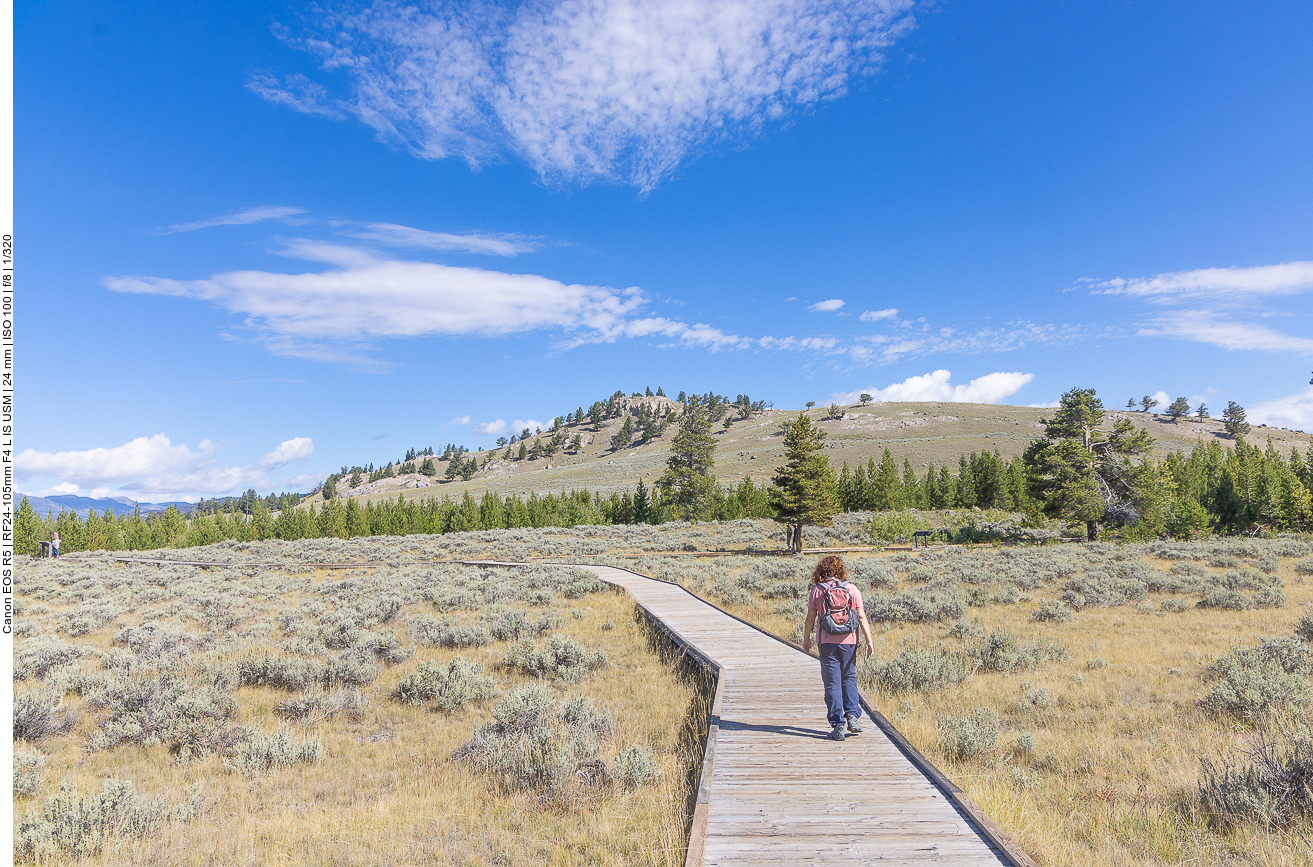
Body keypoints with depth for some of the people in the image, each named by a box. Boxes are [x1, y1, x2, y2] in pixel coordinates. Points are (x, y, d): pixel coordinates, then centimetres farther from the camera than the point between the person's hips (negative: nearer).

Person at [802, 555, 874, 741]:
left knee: (832, 682, 4)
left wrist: (806, 639, 11)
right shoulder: (852, 590, 0)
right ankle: (852, 715, 6)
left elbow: (810, 619, -1)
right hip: (848, 640, 2)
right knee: (849, 678, 19)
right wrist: (868, 640, 0)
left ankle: (838, 726, 4)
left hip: (827, 642, -2)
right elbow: (861, 617, -3)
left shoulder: (817, 591, -3)